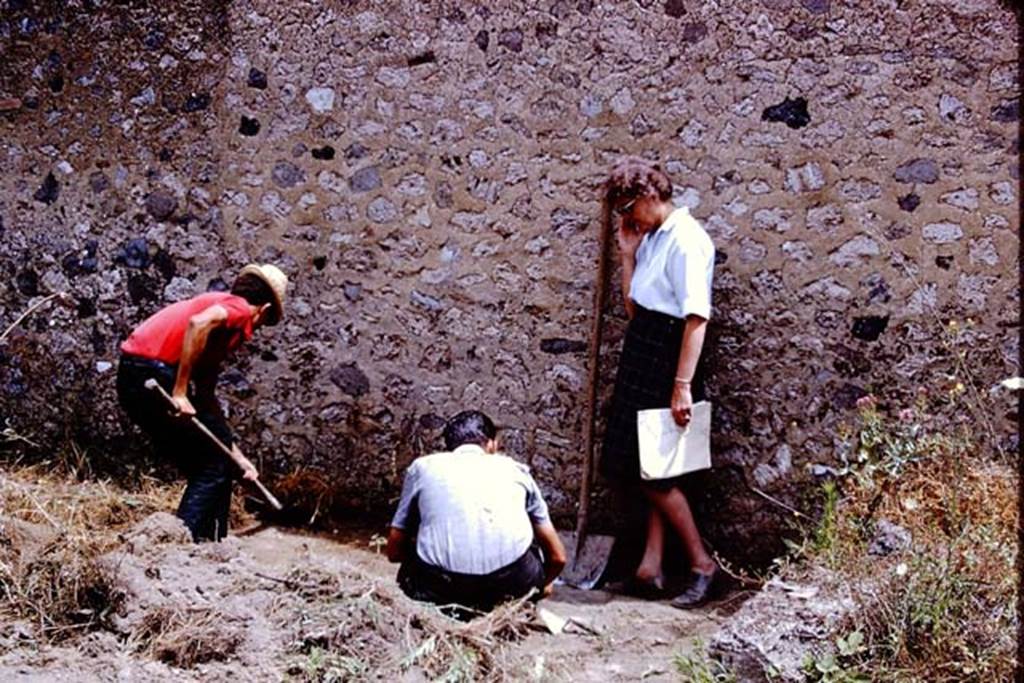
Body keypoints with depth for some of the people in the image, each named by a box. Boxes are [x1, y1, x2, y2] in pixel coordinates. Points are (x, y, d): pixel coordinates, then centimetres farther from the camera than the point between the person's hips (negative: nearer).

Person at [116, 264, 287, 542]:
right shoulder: (239, 308, 0)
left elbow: (206, 396, 29)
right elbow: (199, 323, -25)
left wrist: (236, 456, 33)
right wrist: (180, 391, -23)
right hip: (155, 372, -9)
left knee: (208, 465, 18)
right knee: (214, 466, 3)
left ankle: (206, 544, 24)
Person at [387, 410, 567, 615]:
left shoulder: (422, 466, 24)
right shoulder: (514, 469, 26)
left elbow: (394, 551, 27)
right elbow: (558, 557, 29)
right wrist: (542, 584, 51)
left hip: (441, 587, -1)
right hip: (512, 582, 1)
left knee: (409, 573, 35)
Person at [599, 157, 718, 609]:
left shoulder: (685, 239, -16)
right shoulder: (650, 237, 12)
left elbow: (697, 317, -21)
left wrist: (682, 385, -24)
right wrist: (627, 253, 5)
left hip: (666, 358, -9)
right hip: (643, 354, 9)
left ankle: (700, 562, 11)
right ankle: (651, 567, 16)